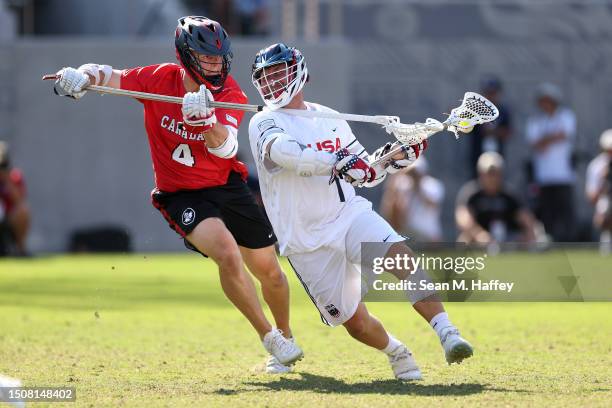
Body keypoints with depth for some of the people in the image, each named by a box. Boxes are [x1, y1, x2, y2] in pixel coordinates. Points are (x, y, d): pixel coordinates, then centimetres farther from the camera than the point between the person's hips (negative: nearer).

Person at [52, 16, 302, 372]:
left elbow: (225, 148, -29)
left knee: (269, 272, 8)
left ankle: (286, 338, 36)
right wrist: (82, 76, -33)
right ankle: (270, 339, -11)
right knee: (227, 254, -27)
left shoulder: (232, 96, -13)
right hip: (182, 195, -2)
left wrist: (206, 118, -48)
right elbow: (108, 76, -11)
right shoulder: (160, 79, -12)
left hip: (227, 186, 2)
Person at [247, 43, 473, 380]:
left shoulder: (330, 118, 14)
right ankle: (396, 352, 28)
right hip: (308, 241, -3)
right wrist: (337, 162, -42)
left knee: (400, 255, -28)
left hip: (350, 215, 3)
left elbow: (364, 174, 22)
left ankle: (446, 333, -34)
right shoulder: (264, 123, -4)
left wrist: (394, 157, 2)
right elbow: (283, 152, -28)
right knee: (356, 324, -2)